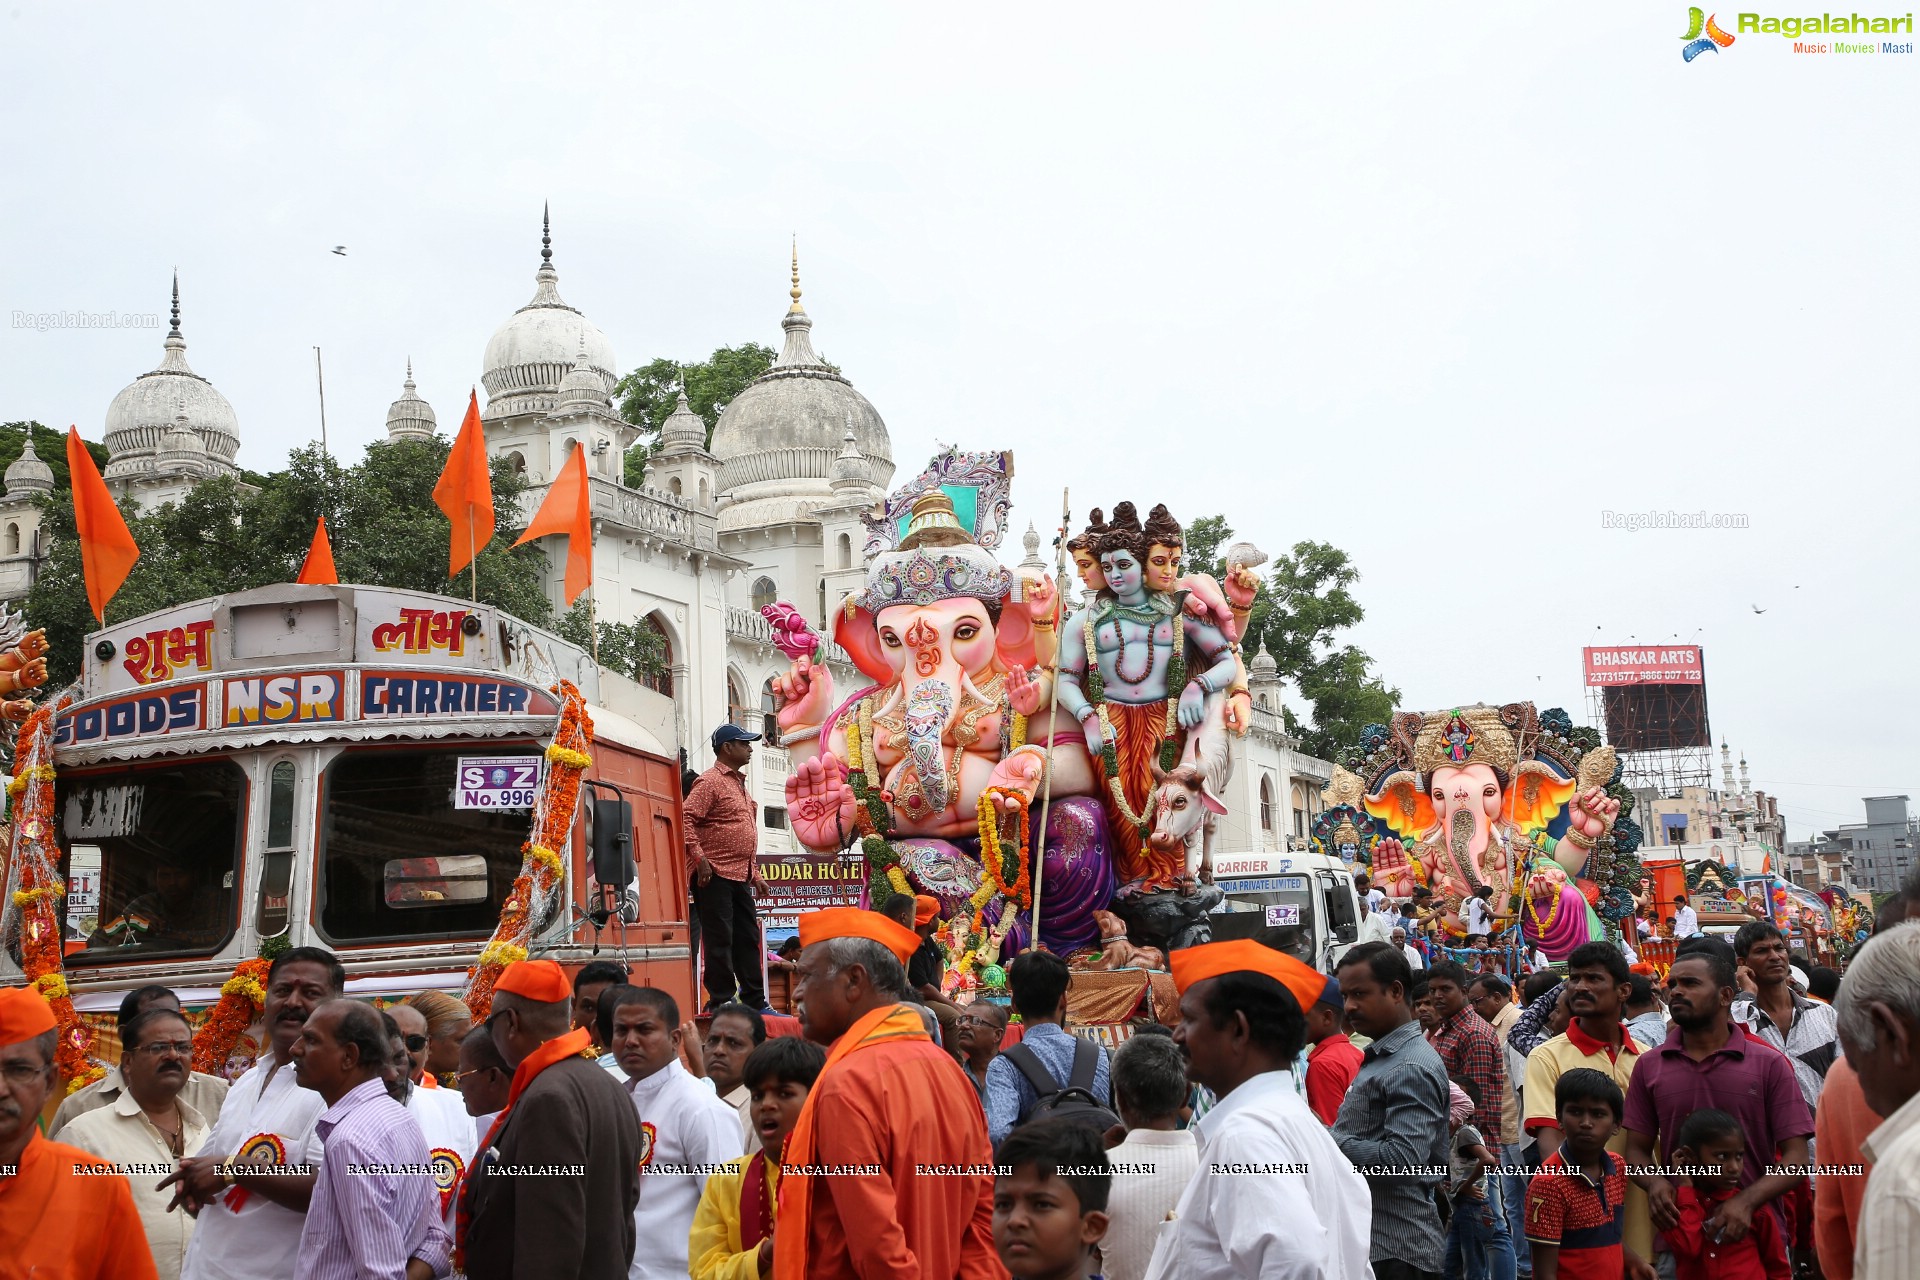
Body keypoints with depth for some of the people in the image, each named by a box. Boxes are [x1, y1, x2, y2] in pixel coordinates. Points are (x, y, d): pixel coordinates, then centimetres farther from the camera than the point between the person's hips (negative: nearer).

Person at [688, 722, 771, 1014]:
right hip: (715, 875, -9)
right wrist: (699, 859, -23)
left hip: (740, 877, 9)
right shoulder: (710, 781, -7)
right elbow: (686, 819, -18)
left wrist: (755, 874, 21)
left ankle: (755, 1001, 16)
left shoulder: (739, 784, 21)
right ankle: (721, 1002, -2)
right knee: (719, 939, -6)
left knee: (748, 938, 11)